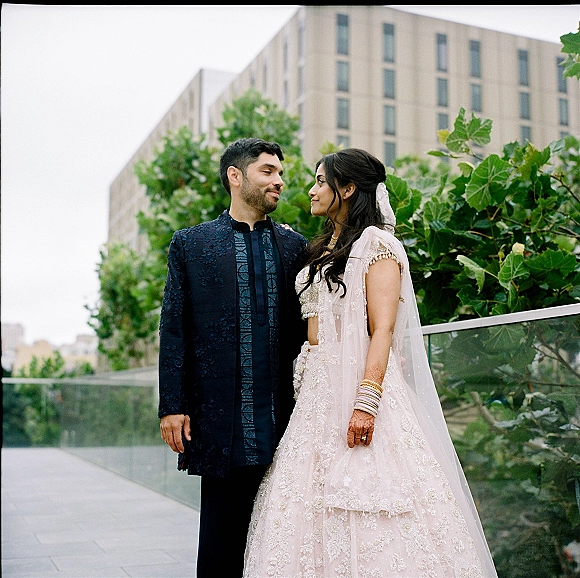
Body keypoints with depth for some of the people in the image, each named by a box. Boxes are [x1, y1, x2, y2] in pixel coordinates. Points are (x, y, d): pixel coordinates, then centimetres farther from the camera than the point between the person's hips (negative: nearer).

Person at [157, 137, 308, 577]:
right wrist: (173, 406, -4)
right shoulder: (191, 243, 7)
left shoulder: (294, 245, 12)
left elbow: (305, 328, 9)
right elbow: (174, 330, 3)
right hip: (220, 418, -2)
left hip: (285, 416, 2)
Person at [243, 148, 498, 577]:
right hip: (319, 392, 8)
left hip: (358, 383, -8)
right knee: (318, 504, 6)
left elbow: (382, 329, -15)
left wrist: (366, 401, -24)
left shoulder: (376, 243, -5)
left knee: (367, 517, -7)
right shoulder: (322, 251, 20)